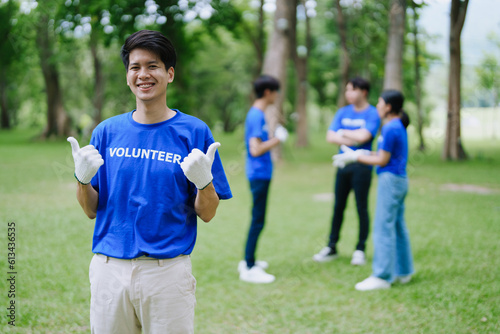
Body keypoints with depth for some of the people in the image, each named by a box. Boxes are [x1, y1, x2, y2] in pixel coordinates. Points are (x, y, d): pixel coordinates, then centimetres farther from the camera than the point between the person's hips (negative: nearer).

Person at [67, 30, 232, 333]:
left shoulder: (194, 131, 0)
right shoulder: (107, 132, 7)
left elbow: (207, 214, 0)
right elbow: (91, 210, 10)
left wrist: (204, 180, -19)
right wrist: (82, 178, -9)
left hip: (169, 271, -2)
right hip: (110, 269, 2)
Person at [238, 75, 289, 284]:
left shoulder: (256, 115, 13)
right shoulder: (257, 116, -17)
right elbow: (256, 149, -24)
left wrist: (275, 138, 16)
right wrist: (278, 139, -15)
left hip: (260, 174, 10)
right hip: (259, 174, -10)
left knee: (257, 219, 17)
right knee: (257, 221, -6)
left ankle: (249, 261, 27)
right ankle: (249, 268, 0)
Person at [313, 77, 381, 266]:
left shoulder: (372, 114, -4)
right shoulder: (343, 112, 10)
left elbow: (363, 137, -19)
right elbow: (330, 137, 2)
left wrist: (343, 133, -3)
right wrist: (352, 140, -11)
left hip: (361, 166, -5)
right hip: (343, 165, 5)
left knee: (362, 208, 1)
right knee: (338, 207, 9)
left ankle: (360, 250, 11)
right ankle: (331, 248, 16)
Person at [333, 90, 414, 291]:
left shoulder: (391, 128, -17)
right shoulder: (398, 126, 12)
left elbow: (382, 160, -15)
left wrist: (355, 157, -9)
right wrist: (362, 154, 13)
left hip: (390, 180, -10)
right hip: (400, 179, 10)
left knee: (384, 228, -6)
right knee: (398, 227, 15)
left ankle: (382, 277, -3)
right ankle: (402, 272, 24)